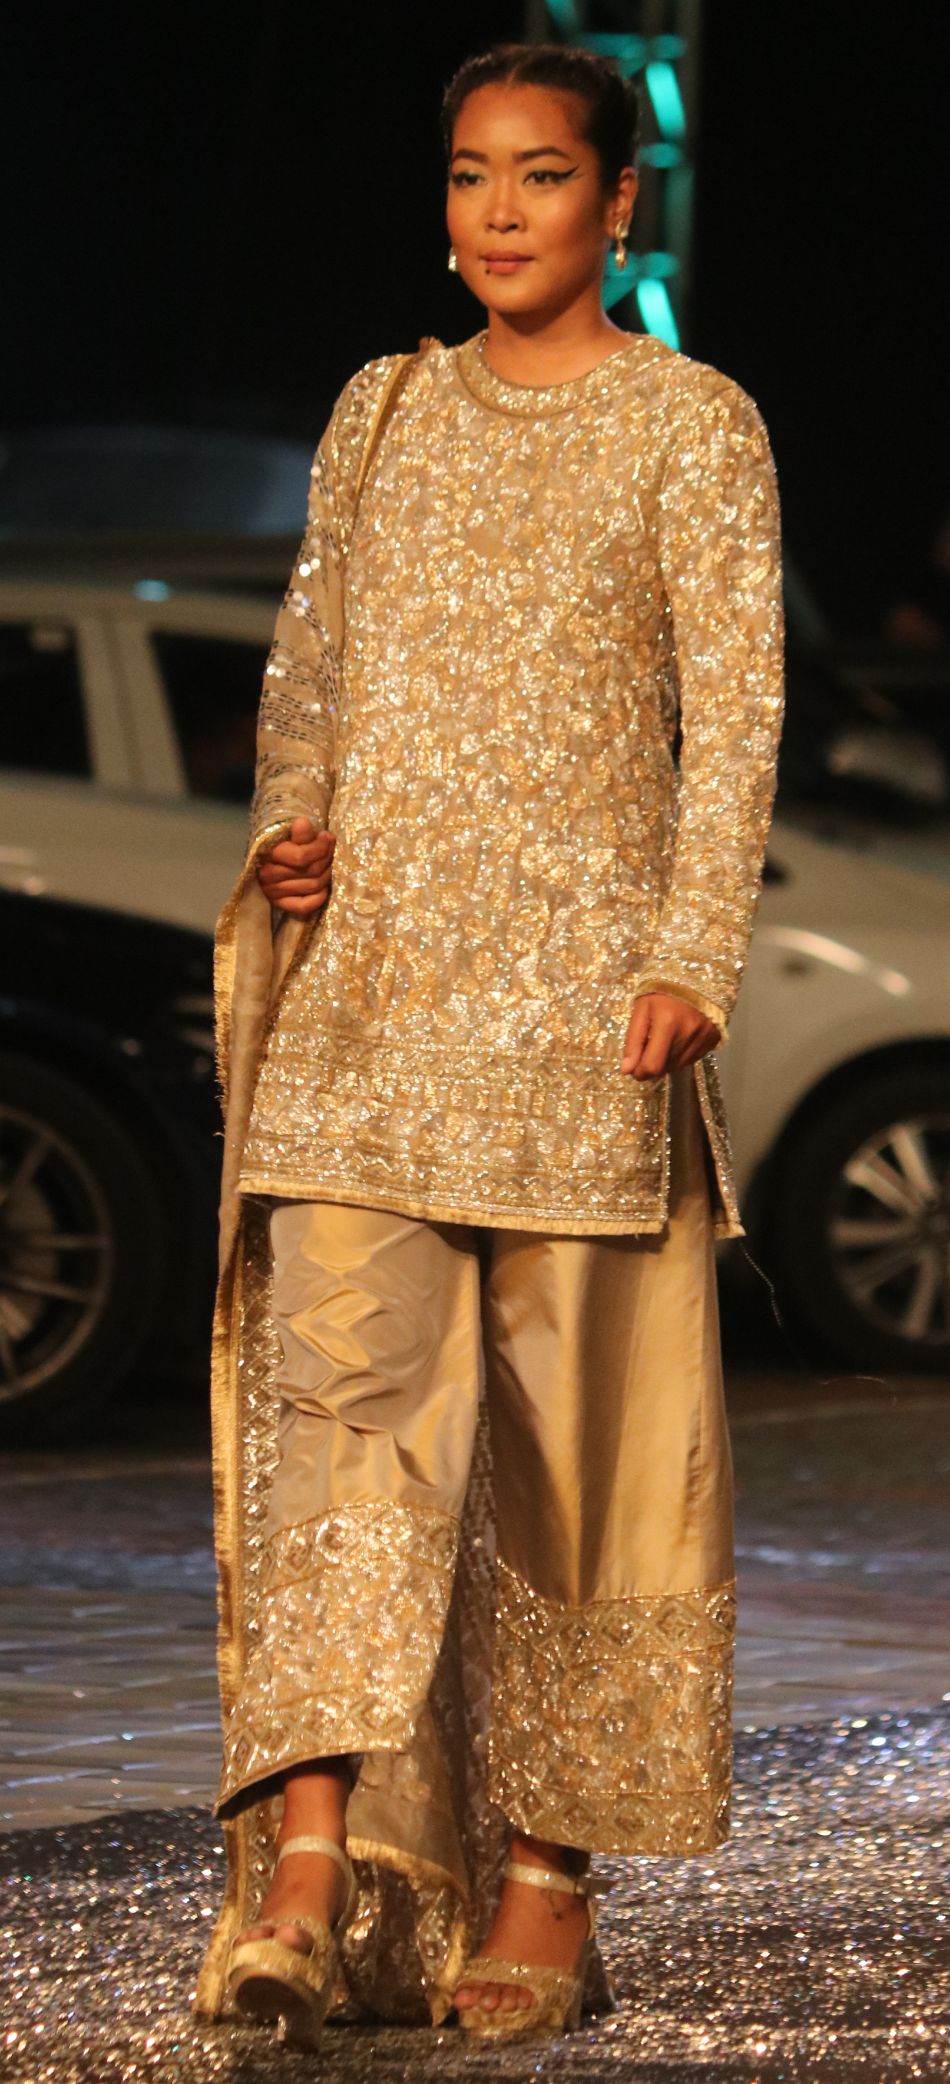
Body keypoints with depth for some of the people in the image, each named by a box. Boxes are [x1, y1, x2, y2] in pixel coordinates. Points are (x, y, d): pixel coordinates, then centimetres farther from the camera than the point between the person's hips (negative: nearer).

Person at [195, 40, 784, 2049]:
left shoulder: (691, 428, 2)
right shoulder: (384, 412, 15)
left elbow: (734, 712, -3)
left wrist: (689, 957, -14)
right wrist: (291, 827, 1)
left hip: (573, 990, -3)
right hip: (364, 984, 3)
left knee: (570, 1430, 2)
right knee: (339, 1385, -11)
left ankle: (543, 1886, 11)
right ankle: (309, 1872, -19)